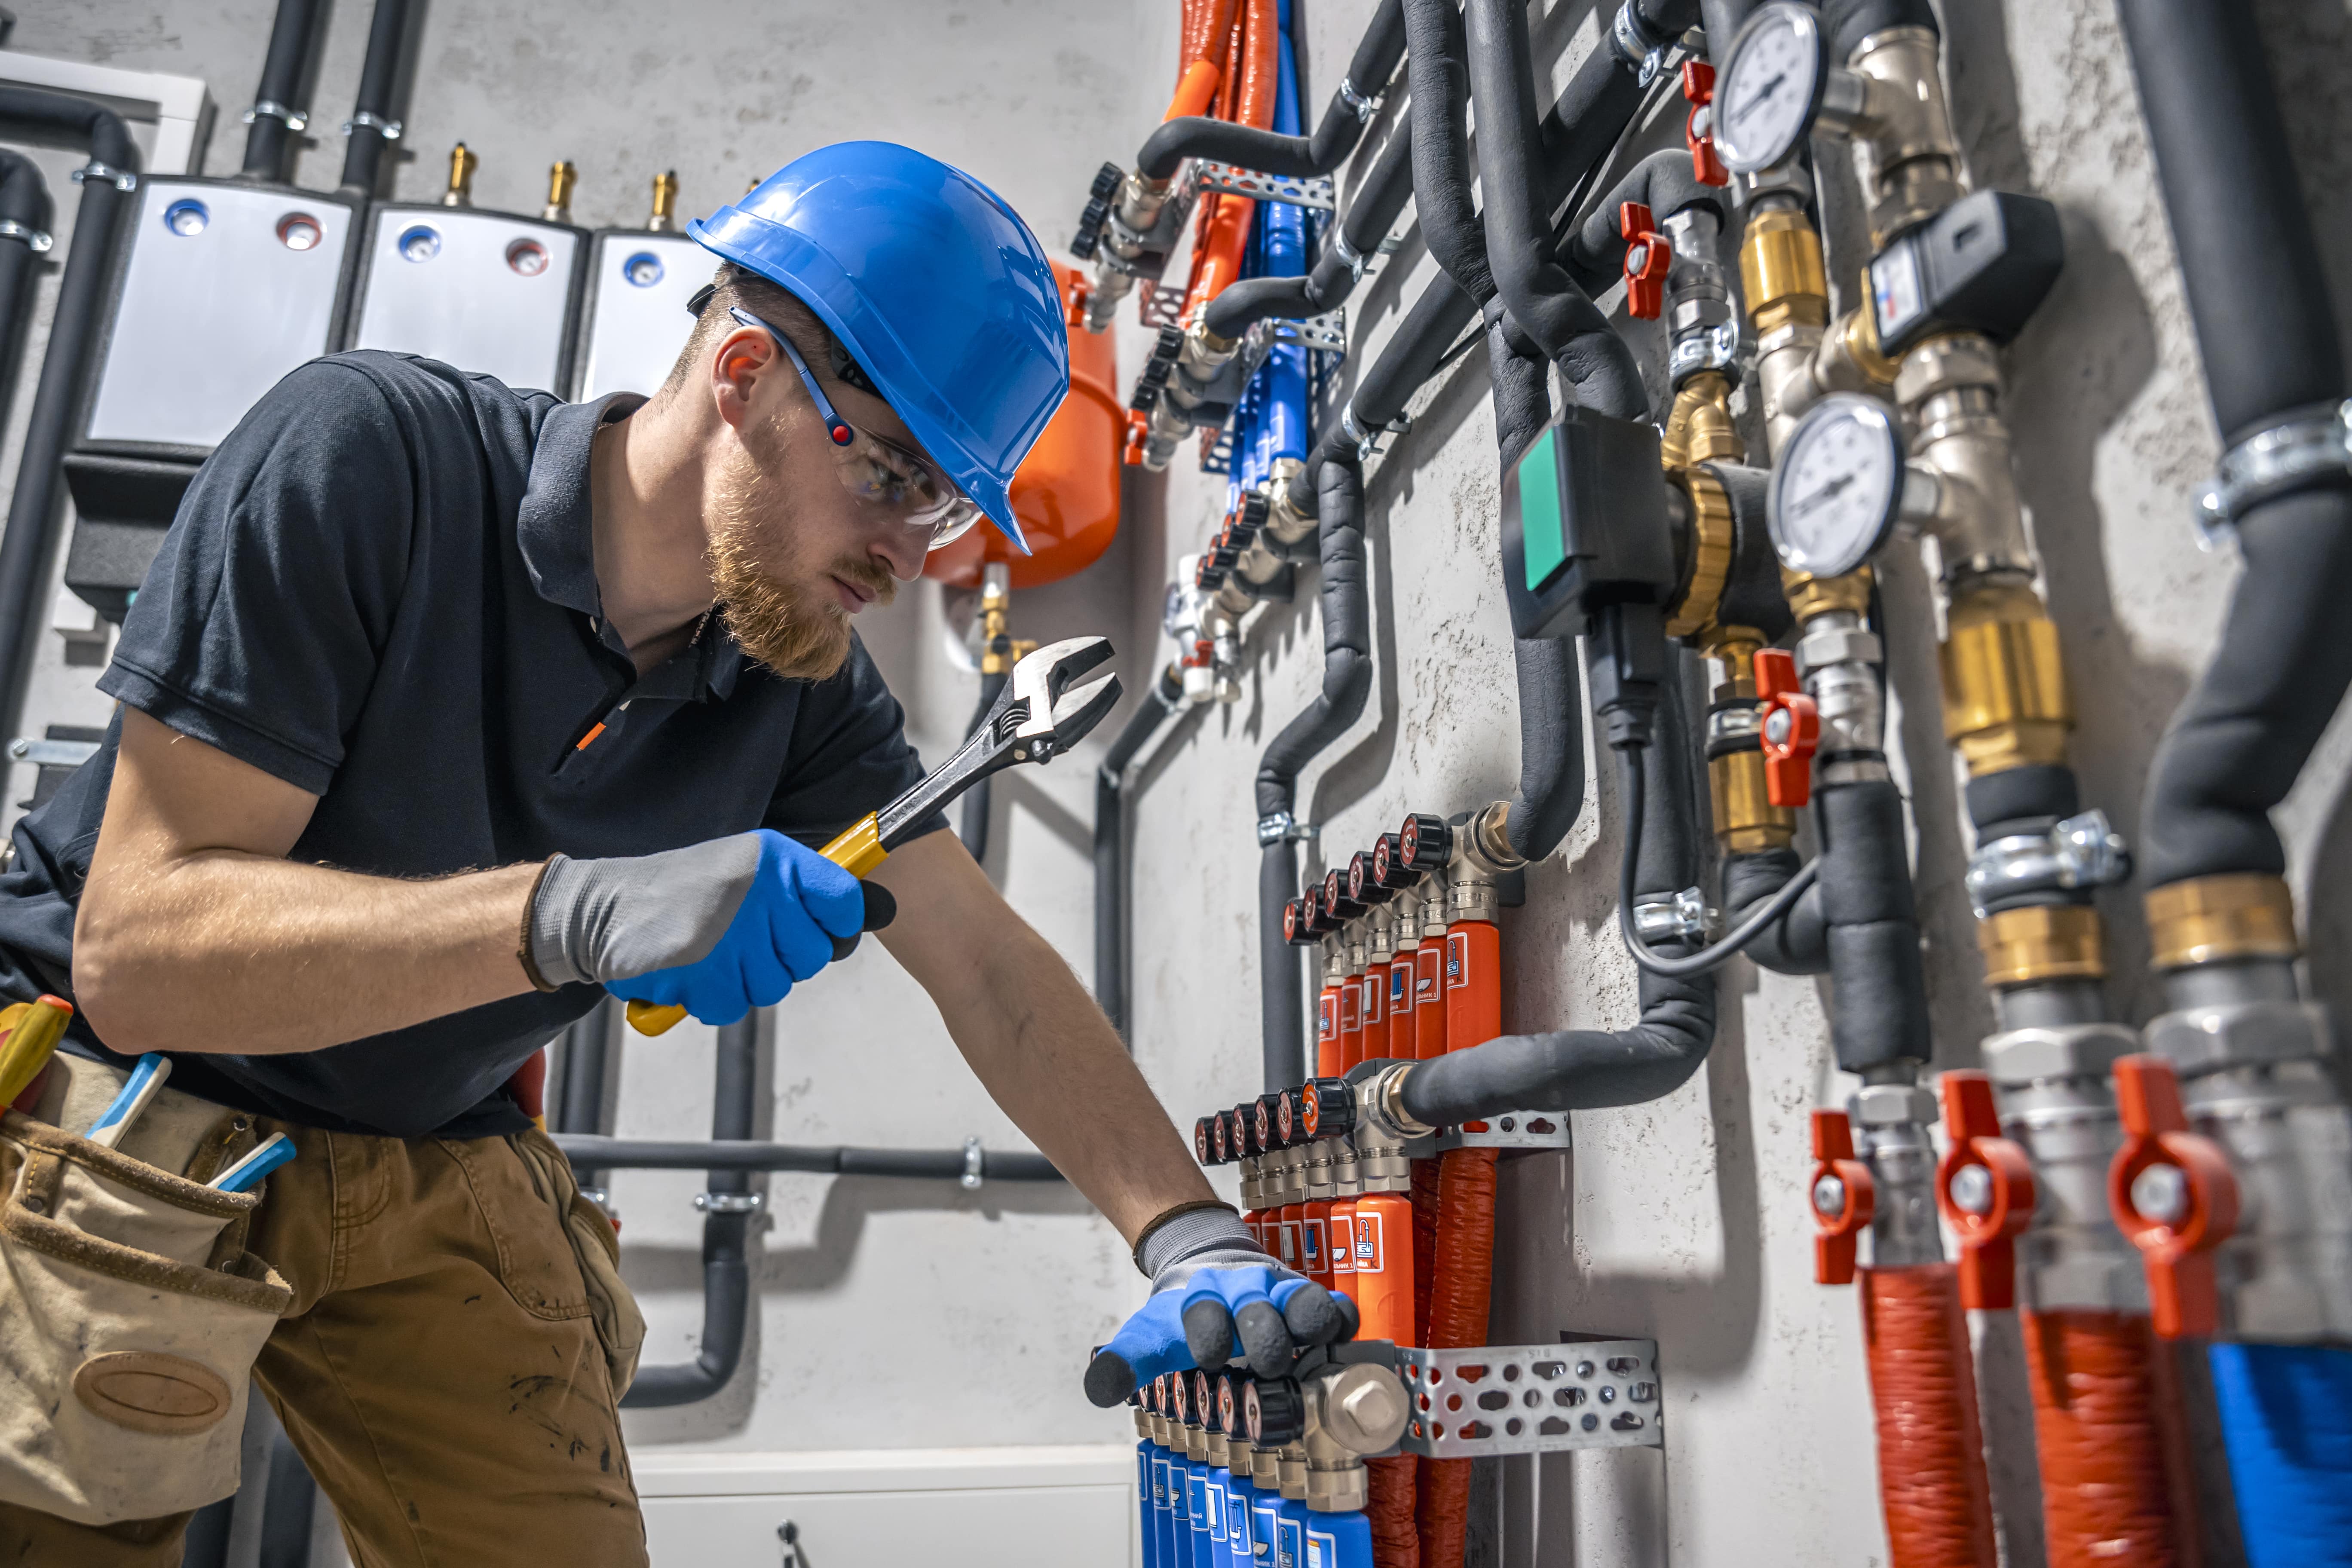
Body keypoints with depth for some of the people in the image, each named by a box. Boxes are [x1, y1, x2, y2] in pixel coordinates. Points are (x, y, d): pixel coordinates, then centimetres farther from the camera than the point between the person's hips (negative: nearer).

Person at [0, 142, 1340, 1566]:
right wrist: (570, 910, -42)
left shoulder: (804, 684, -10)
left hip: (436, 1169, 4)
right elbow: (135, 941, -27)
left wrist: (1189, 1234, -22)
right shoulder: (369, 452, -24)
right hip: (120, 1108, -3)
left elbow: (985, 962, -11)